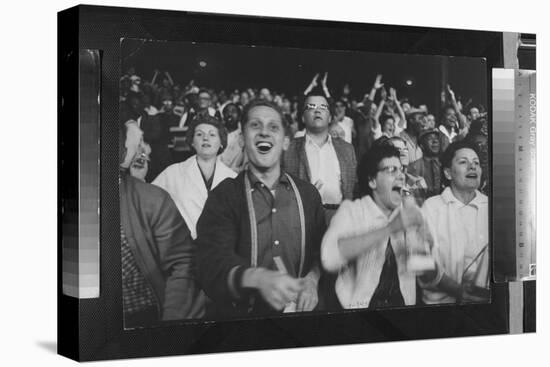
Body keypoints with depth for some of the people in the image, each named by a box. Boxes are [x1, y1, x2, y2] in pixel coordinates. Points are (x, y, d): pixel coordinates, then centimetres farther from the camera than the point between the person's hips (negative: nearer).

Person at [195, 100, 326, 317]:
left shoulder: (307, 194, 13)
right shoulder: (223, 196, 1)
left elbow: (320, 252, 17)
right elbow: (213, 264, -12)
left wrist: (312, 279, -5)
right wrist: (257, 278, -31)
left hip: (299, 313, 2)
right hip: (240, 317, -2)